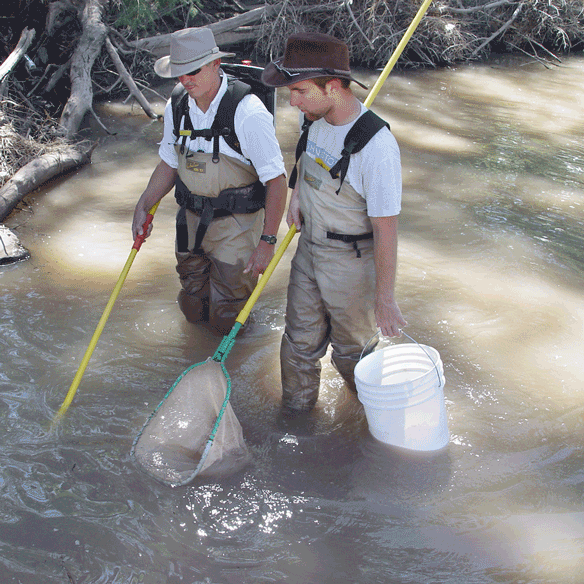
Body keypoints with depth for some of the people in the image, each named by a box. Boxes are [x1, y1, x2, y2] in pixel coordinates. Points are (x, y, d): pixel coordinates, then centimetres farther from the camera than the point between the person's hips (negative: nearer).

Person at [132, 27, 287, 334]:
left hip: (236, 225, -5)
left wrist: (267, 240, -21)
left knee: (226, 319, 3)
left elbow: (276, 180, -20)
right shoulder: (176, 109, -2)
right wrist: (143, 206, 2)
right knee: (193, 309, 17)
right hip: (191, 221, 6)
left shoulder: (248, 113, -22)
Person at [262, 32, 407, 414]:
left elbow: (386, 229, -26)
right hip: (308, 249, 6)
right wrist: (296, 196, 3)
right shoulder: (317, 118, -7)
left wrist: (385, 298, -19)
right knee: (301, 340, 18)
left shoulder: (376, 146, -31)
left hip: (351, 263, -6)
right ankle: (296, 407, 41)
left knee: (352, 346, 16)